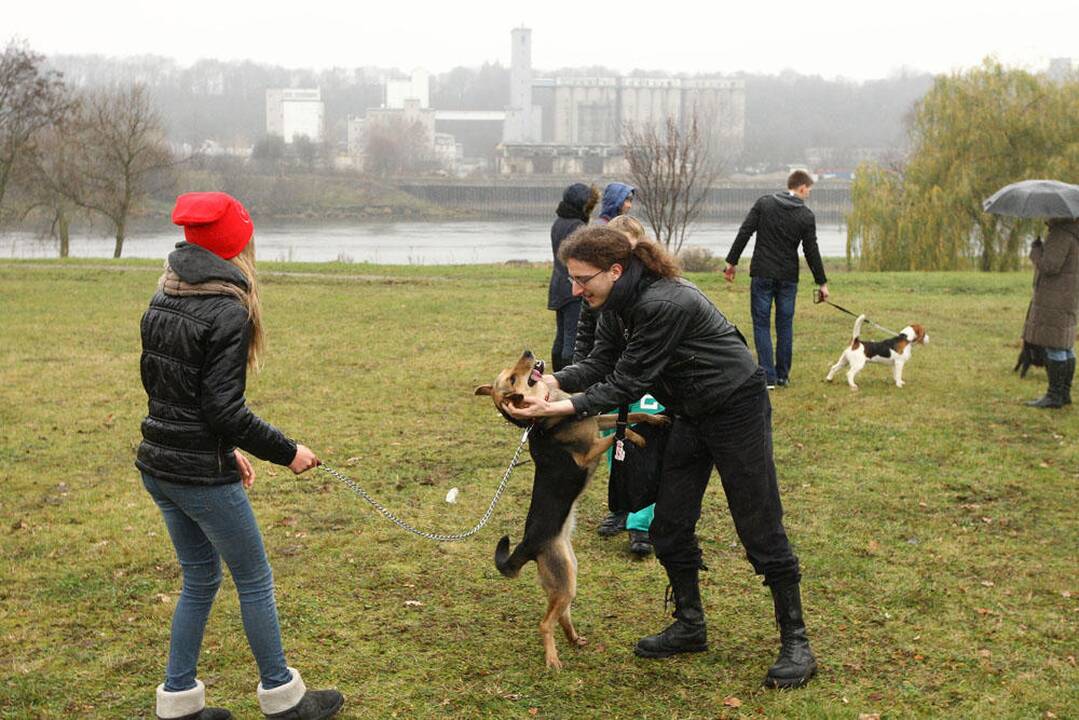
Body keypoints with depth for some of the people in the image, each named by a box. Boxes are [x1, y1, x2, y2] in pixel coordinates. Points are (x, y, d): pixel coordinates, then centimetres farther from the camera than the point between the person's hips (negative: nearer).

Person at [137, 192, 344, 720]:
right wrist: (287, 452, -10)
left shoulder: (163, 300, 7)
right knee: (254, 580, 9)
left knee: (199, 578, 20)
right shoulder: (228, 312, -19)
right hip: (202, 474, -8)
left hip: (157, 463, 8)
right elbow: (223, 408, -22)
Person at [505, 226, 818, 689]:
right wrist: (553, 380, -20)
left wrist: (560, 408, -31)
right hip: (692, 416, 9)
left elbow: (627, 384, -28)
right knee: (670, 526, 10)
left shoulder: (664, 304, -32)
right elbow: (600, 363, -2)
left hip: (737, 410, -9)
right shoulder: (618, 303, -3)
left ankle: (796, 643, 9)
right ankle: (690, 626, 26)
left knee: (760, 529, -3)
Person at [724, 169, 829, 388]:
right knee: (785, 325, 10)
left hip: (762, 275, 0)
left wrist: (731, 262, 3)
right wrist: (822, 282, 10)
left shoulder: (764, 204, 1)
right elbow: (811, 252, 1)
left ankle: (768, 376, -5)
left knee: (761, 324, 2)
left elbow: (744, 233, -3)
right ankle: (782, 375, 14)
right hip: (788, 278, 1)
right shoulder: (806, 216, 0)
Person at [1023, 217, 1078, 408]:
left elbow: (1049, 266, -24)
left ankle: (1055, 395, -4)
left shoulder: (1061, 234, -18)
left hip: (1056, 298, -10)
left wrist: (1035, 250, -9)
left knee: (1053, 345, -6)